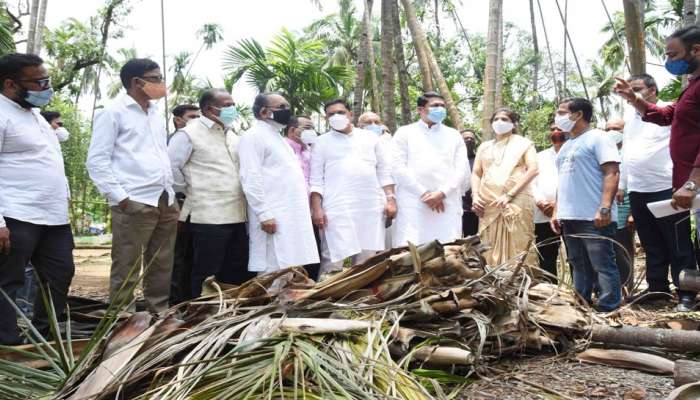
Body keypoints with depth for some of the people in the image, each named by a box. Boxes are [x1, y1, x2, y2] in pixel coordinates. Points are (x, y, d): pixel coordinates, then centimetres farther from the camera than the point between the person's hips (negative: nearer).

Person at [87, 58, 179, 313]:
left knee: (161, 269, 11)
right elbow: (96, 161, -6)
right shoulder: (113, 112, -1)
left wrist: (172, 194, 13)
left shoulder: (156, 115, 19)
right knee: (126, 271, -2)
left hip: (166, 201, 7)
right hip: (134, 203, -7)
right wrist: (119, 197, -14)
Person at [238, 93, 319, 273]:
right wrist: (264, 214, -22)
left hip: (293, 217, 9)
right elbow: (251, 179, -16)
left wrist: (304, 210, 21)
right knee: (274, 272, -8)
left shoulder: (278, 137, 23)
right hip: (274, 218, -9)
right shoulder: (253, 136, -6)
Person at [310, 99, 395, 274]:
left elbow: (384, 171, 14)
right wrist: (317, 208, -6)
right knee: (333, 260, -8)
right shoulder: (322, 142, 9)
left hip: (371, 207, 3)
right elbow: (316, 179, 4)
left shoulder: (370, 137, 15)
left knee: (366, 260, 5)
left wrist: (390, 199, 4)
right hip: (337, 209, -2)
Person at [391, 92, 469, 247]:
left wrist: (441, 193, -8)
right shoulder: (405, 133, 11)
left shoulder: (454, 135, 18)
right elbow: (398, 168, 0)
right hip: (413, 203, -2)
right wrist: (424, 194, -8)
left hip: (447, 203, 2)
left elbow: (462, 168, 8)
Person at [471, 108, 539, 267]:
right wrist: (475, 196, -2)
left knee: (518, 249, -7)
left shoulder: (524, 143, 10)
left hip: (516, 203, -3)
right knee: (491, 251, 0)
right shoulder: (485, 146, 22)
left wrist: (509, 195, -13)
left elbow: (533, 170, -4)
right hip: (488, 205, 4)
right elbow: (476, 173, 18)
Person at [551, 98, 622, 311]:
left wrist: (604, 208, -23)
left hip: (594, 218, -8)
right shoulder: (566, 146, 21)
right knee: (579, 268, 13)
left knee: (603, 266, -6)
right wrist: (556, 211, 16)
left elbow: (612, 173, -14)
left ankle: (609, 312, -2)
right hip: (570, 217, 9)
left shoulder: (597, 137, -4)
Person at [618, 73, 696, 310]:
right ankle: (658, 288, 24)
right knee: (652, 246, 14)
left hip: (666, 190, -6)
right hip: (637, 192, 7)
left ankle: (686, 293, 6)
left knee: (679, 246, 0)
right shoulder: (630, 118, 16)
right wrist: (621, 185, 18)